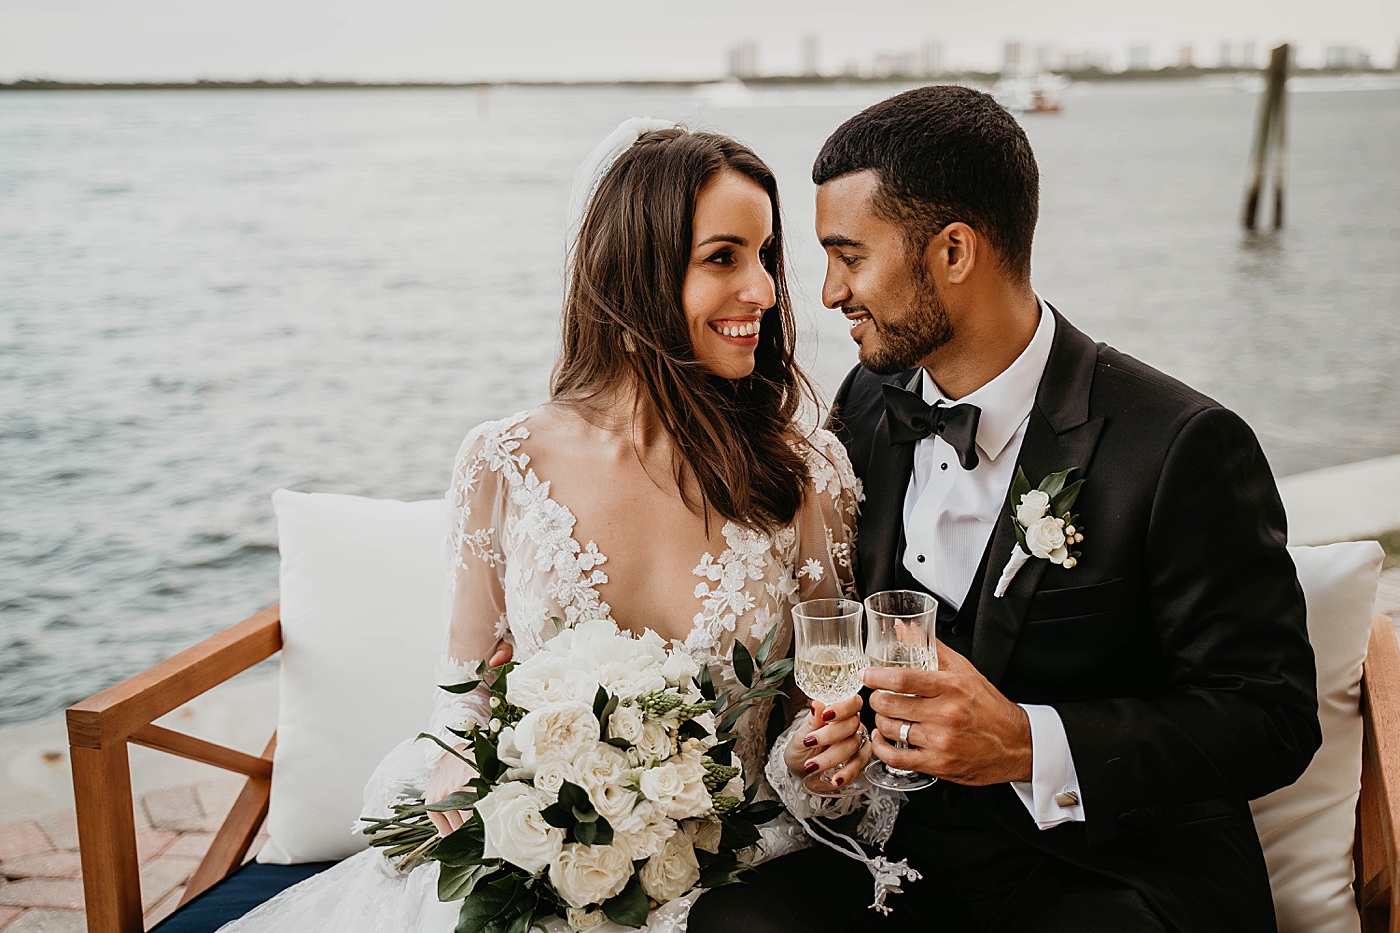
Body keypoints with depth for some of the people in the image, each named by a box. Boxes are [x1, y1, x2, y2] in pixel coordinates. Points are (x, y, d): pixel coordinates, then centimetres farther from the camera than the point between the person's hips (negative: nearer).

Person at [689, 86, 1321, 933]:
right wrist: (813, 741, -7)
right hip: (908, 853, 5)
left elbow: (1273, 718, -12)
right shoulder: (868, 405, 5)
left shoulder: (1183, 449, -15)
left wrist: (1029, 747, -25)